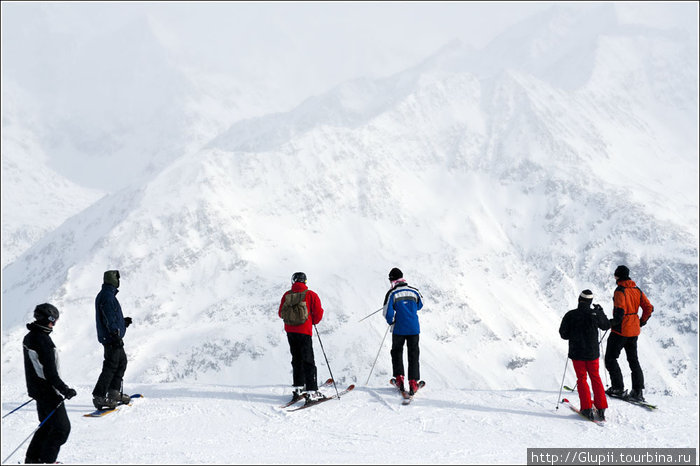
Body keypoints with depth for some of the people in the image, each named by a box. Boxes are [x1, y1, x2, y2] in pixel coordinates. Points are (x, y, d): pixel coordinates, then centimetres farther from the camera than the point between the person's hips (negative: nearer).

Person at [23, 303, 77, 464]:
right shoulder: (44, 342, -25)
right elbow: (51, 374, -25)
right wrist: (65, 390, -17)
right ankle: (46, 461, 4)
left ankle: (32, 458, 28)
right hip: (48, 392, -10)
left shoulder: (29, 337, 6)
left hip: (36, 389, 10)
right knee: (62, 428, 1)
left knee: (47, 425, 22)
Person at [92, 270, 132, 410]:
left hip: (113, 339, 11)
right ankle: (99, 397, -8)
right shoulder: (107, 297, -17)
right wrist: (116, 336, -25)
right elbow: (109, 320, -22)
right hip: (112, 338, -11)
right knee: (111, 366, -9)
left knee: (122, 361, 17)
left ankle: (114, 393, 21)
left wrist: (123, 322, 27)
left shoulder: (105, 295, 17)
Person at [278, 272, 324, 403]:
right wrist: (313, 321, 15)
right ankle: (311, 391, -5)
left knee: (296, 359, 18)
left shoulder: (286, 295, 2)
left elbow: (281, 313, 9)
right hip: (304, 331, -4)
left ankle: (298, 388, 20)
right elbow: (318, 313, -5)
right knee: (308, 361, -1)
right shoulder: (311, 295, -8)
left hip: (290, 331, 4)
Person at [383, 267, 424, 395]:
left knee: (397, 352, 19)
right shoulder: (414, 291, 0)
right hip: (414, 329, 2)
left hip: (399, 329, -2)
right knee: (413, 355, 9)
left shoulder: (392, 293, -10)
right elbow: (420, 306, 16)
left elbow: (388, 313, -12)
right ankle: (413, 382, 2)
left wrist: (392, 322, 8)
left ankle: (399, 378, 12)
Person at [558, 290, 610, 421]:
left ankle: (587, 408, 2)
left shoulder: (570, 315, -12)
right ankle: (601, 408, 14)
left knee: (582, 379, 10)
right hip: (592, 352, 2)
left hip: (577, 353, -1)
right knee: (595, 378, 16)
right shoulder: (595, 314, -9)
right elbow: (606, 326, 10)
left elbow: (563, 334, -6)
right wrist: (601, 312, 21)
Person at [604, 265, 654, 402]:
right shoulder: (637, 289, 7)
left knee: (610, 358, 4)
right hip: (634, 331, 8)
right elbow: (649, 308, 8)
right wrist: (641, 322, 18)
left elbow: (620, 311, -26)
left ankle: (618, 388, 1)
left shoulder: (620, 291, -15)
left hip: (621, 330, -7)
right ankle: (638, 392, 11)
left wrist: (612, 323, -14)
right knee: (633, 360, 14)